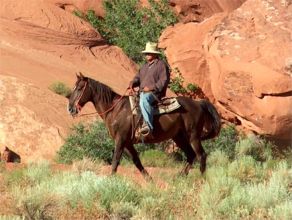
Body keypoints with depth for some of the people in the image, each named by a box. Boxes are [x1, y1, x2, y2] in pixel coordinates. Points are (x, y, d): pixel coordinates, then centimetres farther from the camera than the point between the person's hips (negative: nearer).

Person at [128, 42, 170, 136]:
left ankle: (148, 125, -47)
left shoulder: (161, 65, -2)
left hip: (155, 93, -10)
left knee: (144, 99, -38)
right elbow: (138, 77, 21)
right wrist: (133, 83, -2)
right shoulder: (145, 66, 24)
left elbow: (164, 80, -11)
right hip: (143, 93, 10)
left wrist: (152, 87, -19)